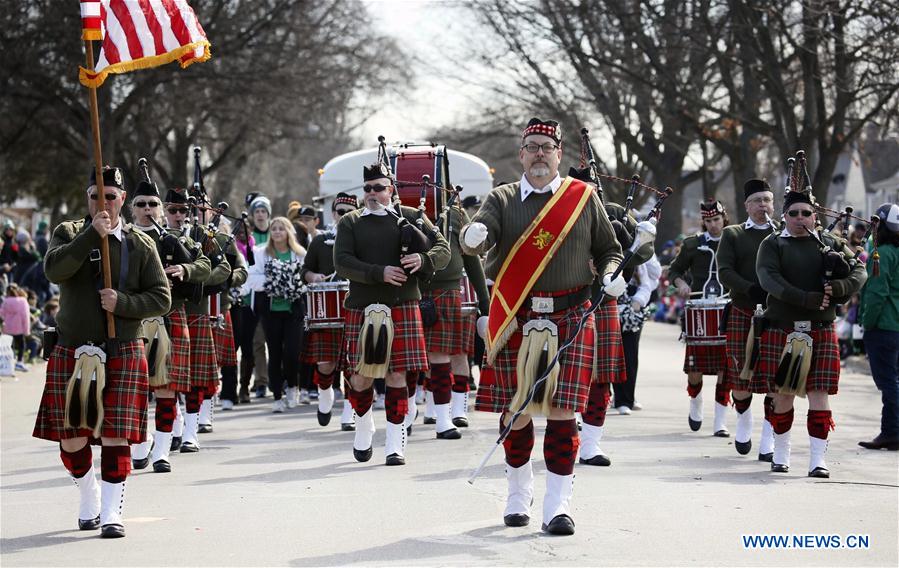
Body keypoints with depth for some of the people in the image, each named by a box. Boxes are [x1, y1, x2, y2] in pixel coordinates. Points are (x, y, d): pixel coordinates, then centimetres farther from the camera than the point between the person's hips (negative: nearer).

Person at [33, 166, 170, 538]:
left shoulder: (141, 245, 4)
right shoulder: (68, 233, 5)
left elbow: (161, 298, 1)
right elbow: (54, 269, -15)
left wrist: (122, 303, -15)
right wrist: (92, 234, -20)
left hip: (122, 355, -1)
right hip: (72, 354, 1)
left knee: (116, 437, -7)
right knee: (71, 440, 4)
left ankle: (111, 513, 0)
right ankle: (89, 502, 28)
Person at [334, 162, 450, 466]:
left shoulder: (410, 216, 9)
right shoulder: (350, 222, 8)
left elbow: (443, 250, 5)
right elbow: (342, 262, -5)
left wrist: (422, 260, -16)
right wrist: (379, 273, -17)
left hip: (402, 307, 0)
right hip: (362, 307, 0)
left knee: (397, 375, -2)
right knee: (361, 375, 3)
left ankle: (395, 443, 4)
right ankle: (364, 424, 31)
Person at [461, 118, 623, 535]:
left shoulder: (584, 197, 8)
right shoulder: (502, 200, 6)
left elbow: (608, 249, 15)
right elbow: (476, 239, -11)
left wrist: (610, 277, -6)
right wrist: (473, 235, -35)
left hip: (570, 318, -1)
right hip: (515, 321, 1)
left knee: (562, 411, -6)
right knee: (515, 411, 6)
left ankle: (558, 506, -1)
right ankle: (519, 495, 26)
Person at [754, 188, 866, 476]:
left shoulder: (831, 243, 11)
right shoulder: (772, 245, 4)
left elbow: (860, 272, 4)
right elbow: (769, 279, -12)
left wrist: (838, 288, -17)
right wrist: (807, 298, -23)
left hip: (821, 331, 1)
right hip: (781, 331, -1)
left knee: (819, 395, -4)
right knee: (782, 394, 5)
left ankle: (818, 460, -2)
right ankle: (781, 454, 20)